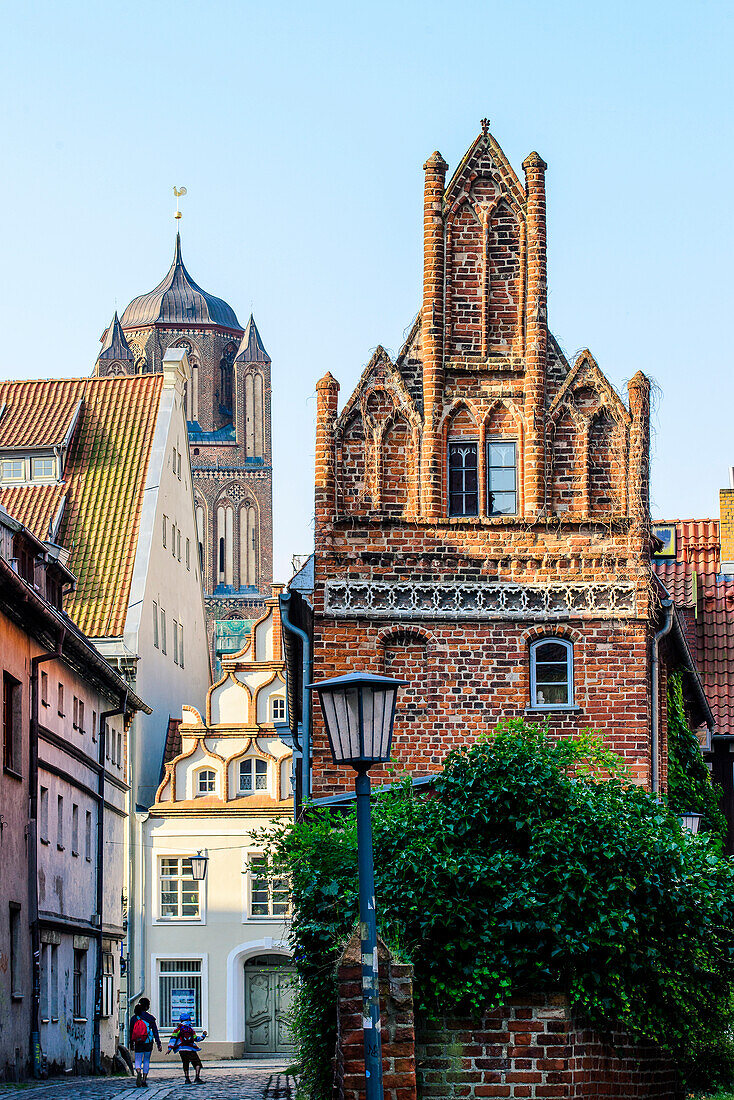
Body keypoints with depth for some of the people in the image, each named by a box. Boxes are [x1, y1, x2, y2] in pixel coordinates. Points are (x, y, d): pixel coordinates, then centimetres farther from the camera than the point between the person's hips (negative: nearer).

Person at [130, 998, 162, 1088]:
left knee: (138, 1060, 4)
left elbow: (131, 1031, 8)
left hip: (138, 1043, 0)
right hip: (148, 1042, 0)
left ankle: (139, 1072, -27)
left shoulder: (134, 1018, 1)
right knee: (146, 1061, 12)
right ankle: (144, 1080, 10)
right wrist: (159, 1044, 0)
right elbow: (155, 1031, -3)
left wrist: (132, 1043, 19)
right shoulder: (150, 1018, -4)